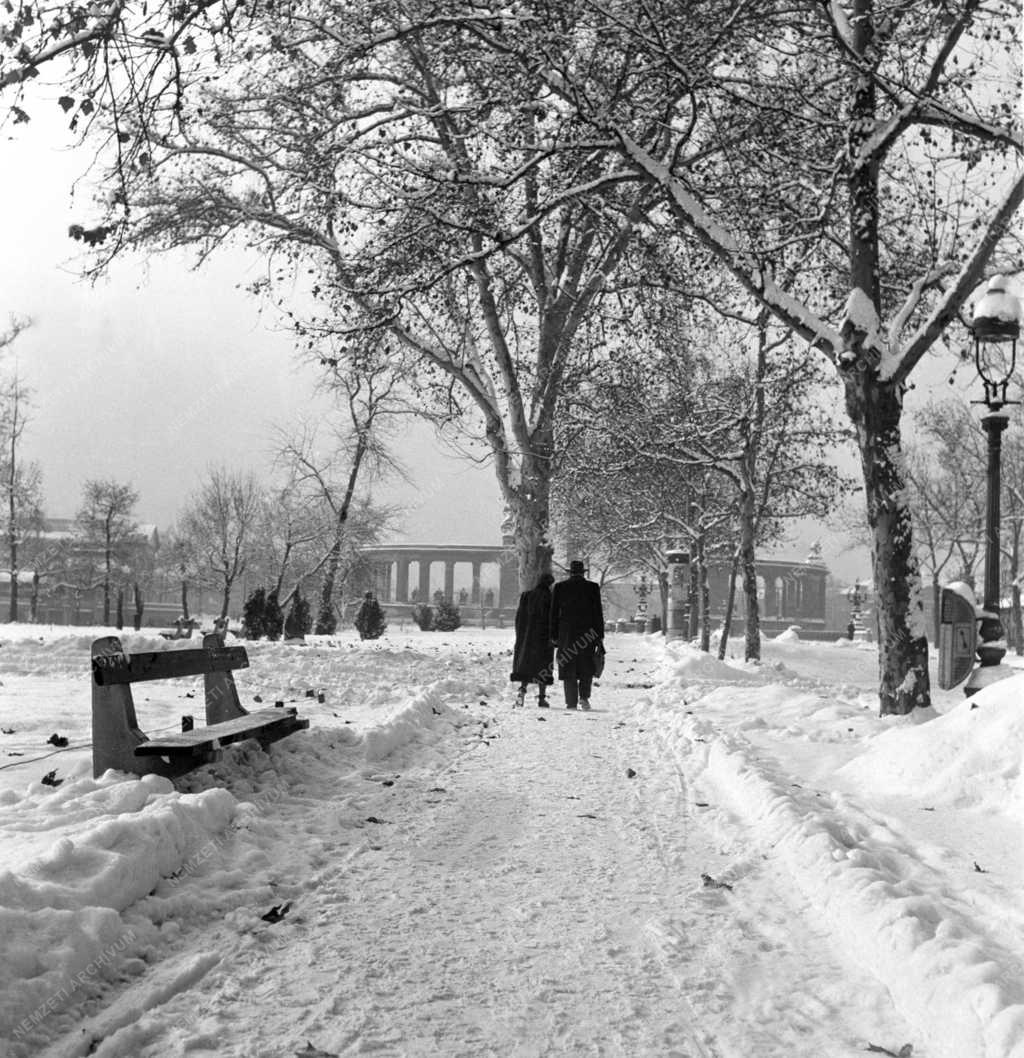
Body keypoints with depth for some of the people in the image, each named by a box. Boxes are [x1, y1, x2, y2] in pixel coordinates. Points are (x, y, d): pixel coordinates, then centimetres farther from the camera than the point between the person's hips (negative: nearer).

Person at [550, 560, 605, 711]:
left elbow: (554, 613, 4)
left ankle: (571, 702, 2)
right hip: (587, 633, 0)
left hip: (566, 633, 1)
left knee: (568, 669, 5)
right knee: (587, 667, 12)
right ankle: (584, 697, -3)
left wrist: (554, 636, 9)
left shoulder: (559, 587, 2)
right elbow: (598, 613, 0)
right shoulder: (592, 587, 0)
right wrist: (600, 636, 4)